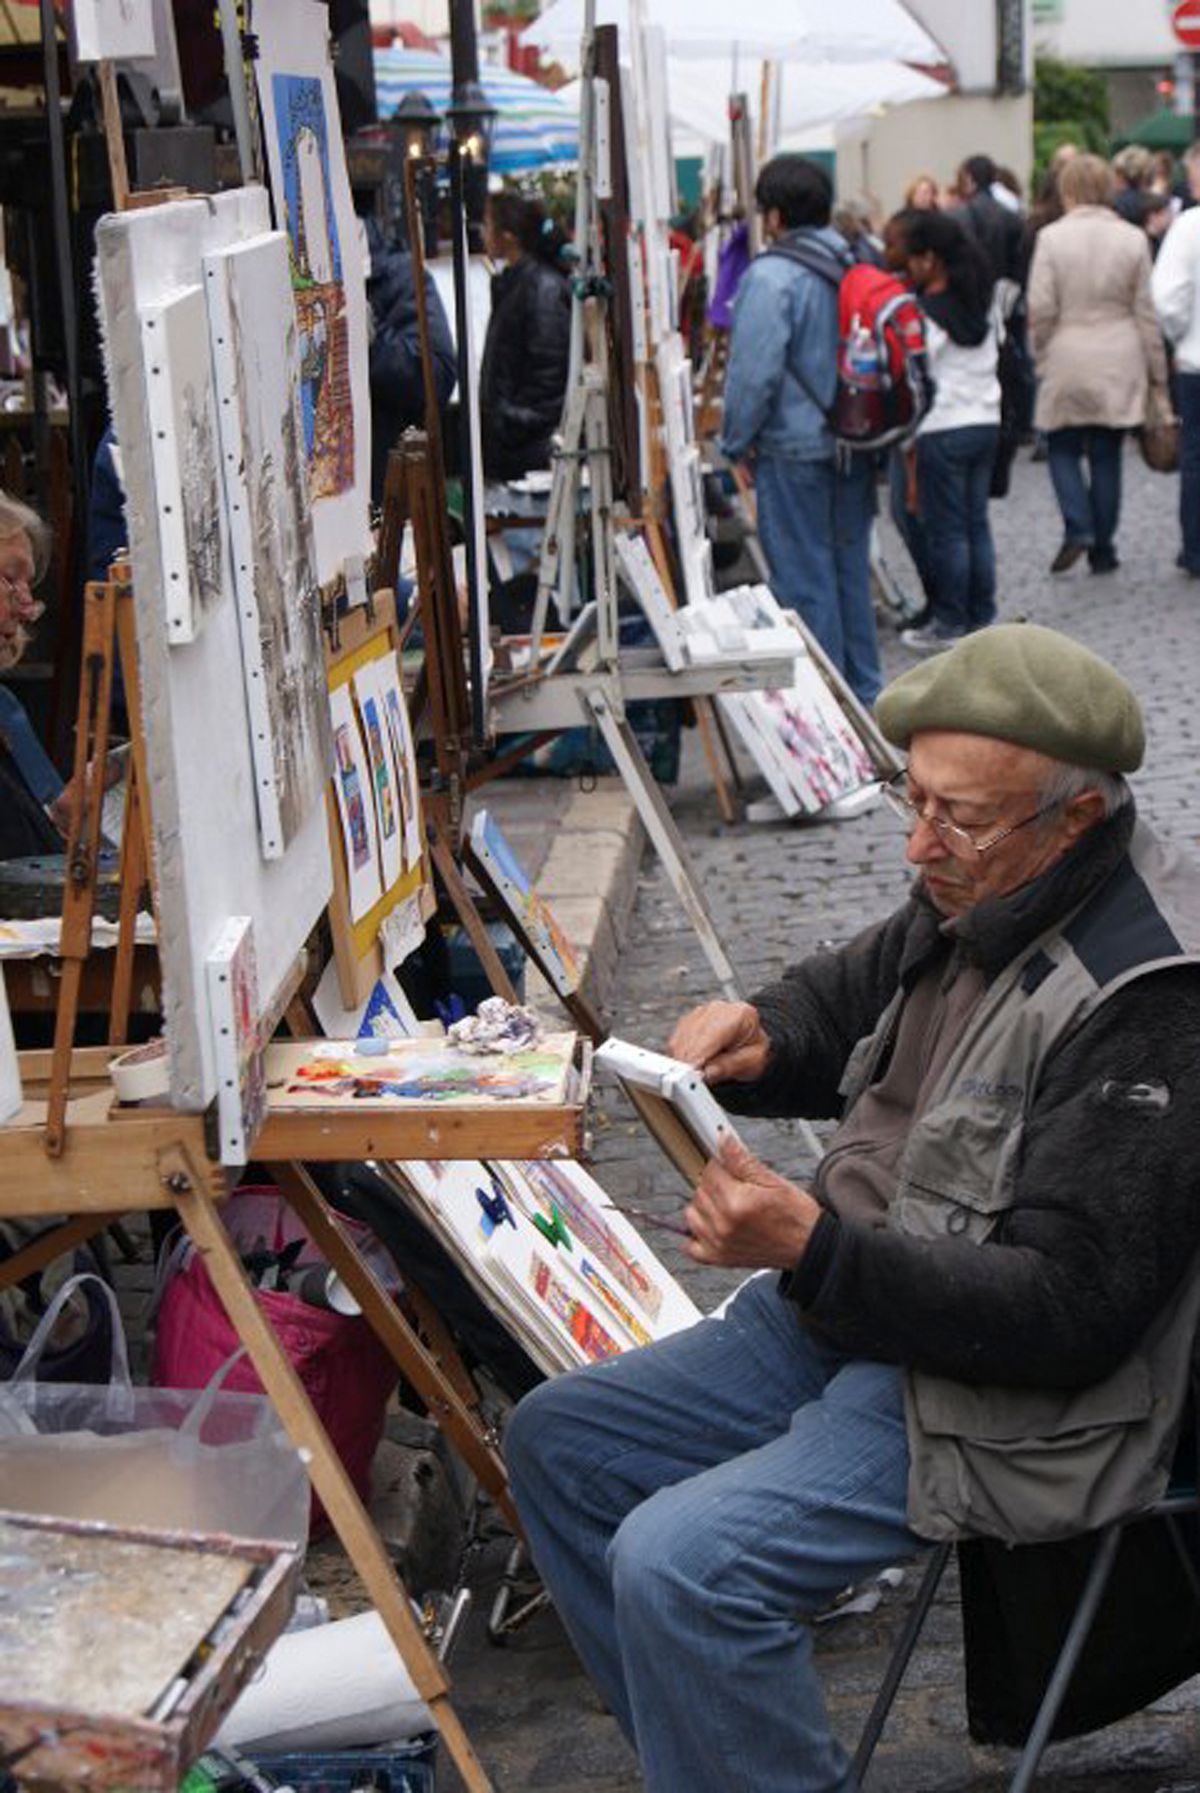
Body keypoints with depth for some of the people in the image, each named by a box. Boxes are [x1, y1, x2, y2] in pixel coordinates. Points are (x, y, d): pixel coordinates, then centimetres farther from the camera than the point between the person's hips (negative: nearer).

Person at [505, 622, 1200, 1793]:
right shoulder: (975, 899, 3)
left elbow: (1069, 1312, -26)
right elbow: (839, 1003, 23)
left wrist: (811, 1248, -32)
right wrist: (759, 1043, -2)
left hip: (1002, 1397, -10)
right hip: (845, 1317, 10)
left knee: (678, 1563, -26)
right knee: (557, 1443, 9)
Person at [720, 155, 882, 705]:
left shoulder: (771, 277, -16)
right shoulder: (855, 269, 7)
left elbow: (753, 371, -18)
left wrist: (737, 441, -6)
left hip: (796, 448, -7)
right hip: (854, 445, 7)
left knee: (804, 576, 1)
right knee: (850, 566, 16)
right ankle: (862, 692, 24)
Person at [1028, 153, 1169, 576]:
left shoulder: (1051, 237, -7)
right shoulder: (1133, 239, -1)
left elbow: (1041, 310, -8)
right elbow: (1147, 312, 2)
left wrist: (1040, 357, 7)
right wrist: (1157, 376, 9)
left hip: (1067, 365, -2)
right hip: (1119, 366, 2)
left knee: (1063, 447, 12)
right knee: (1106, 454, 8)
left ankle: (1078, 527, -8)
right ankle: (1102, 548, 13)